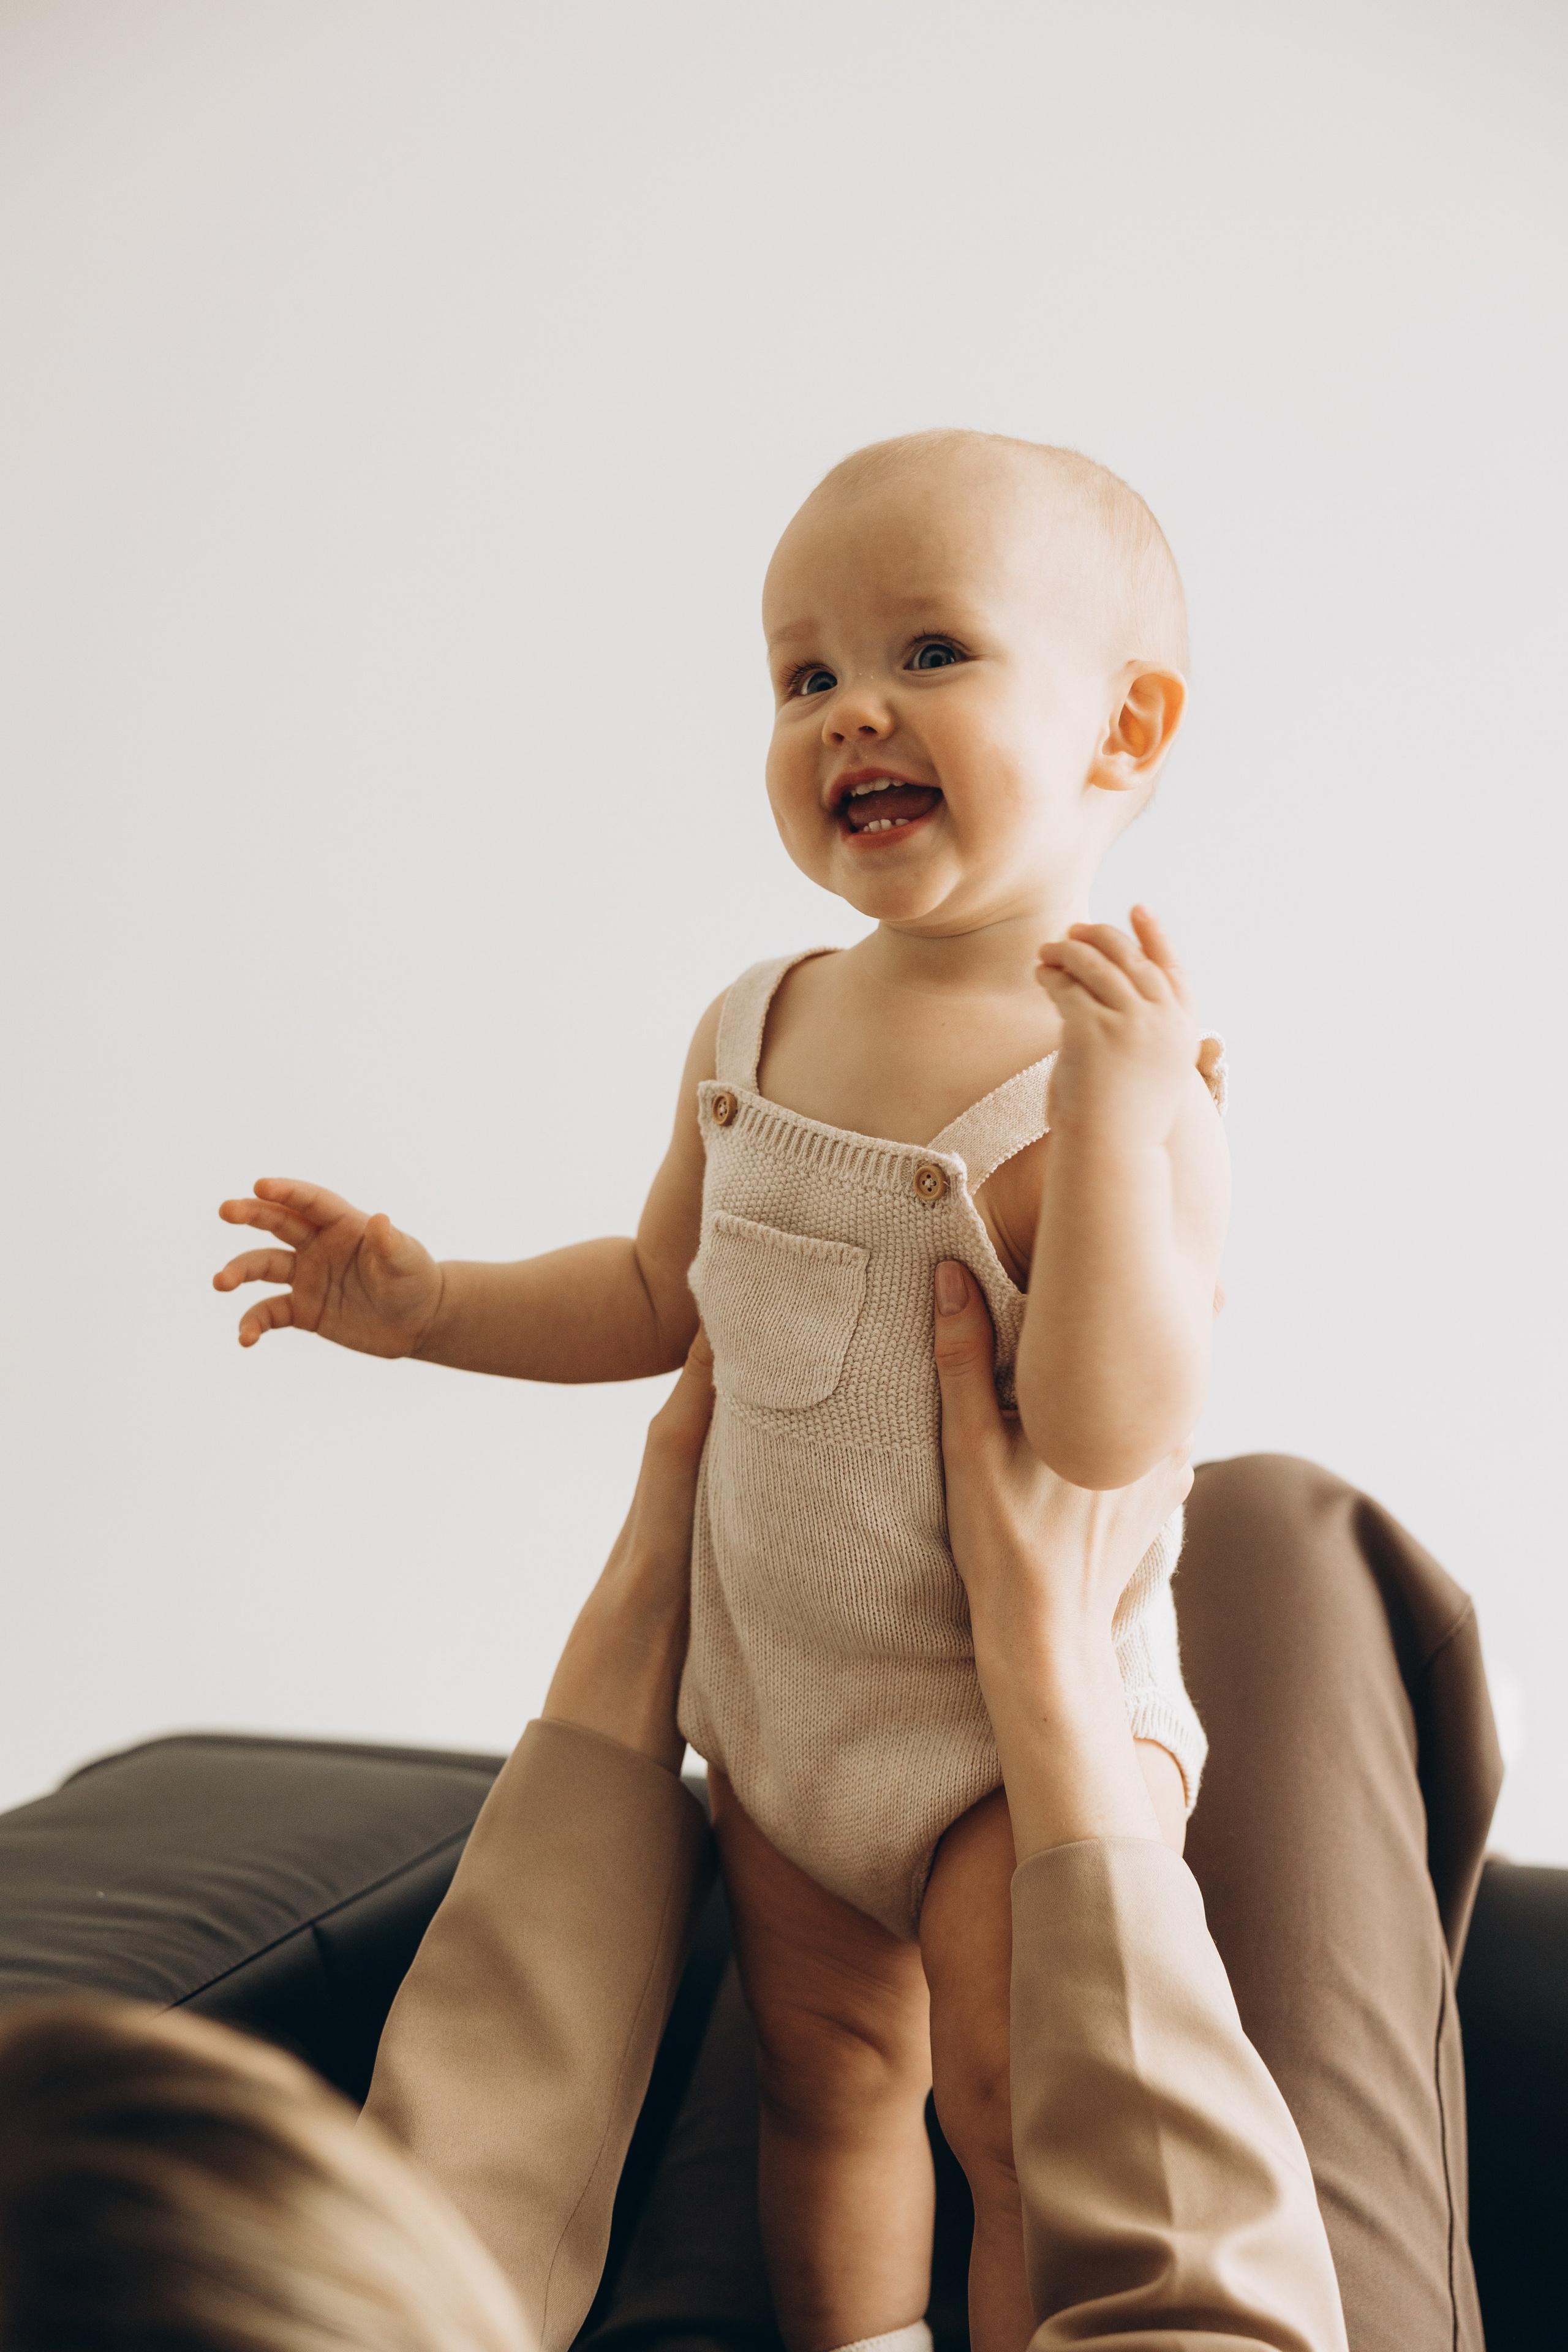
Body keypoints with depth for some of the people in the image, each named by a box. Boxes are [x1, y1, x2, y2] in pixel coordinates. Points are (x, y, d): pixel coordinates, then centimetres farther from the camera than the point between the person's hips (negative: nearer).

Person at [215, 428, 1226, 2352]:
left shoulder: (1134, 1078, -22)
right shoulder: (753, 1033, -2)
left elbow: (1109, 1434, -33)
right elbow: (665, 1296, 13)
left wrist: (1113, 1104, -39)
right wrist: (426, 1305, 3)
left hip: (1022, 1712, -6)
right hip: (771, 1686, 6)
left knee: (1026, 2120, -1)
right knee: (823, 2074, 21)